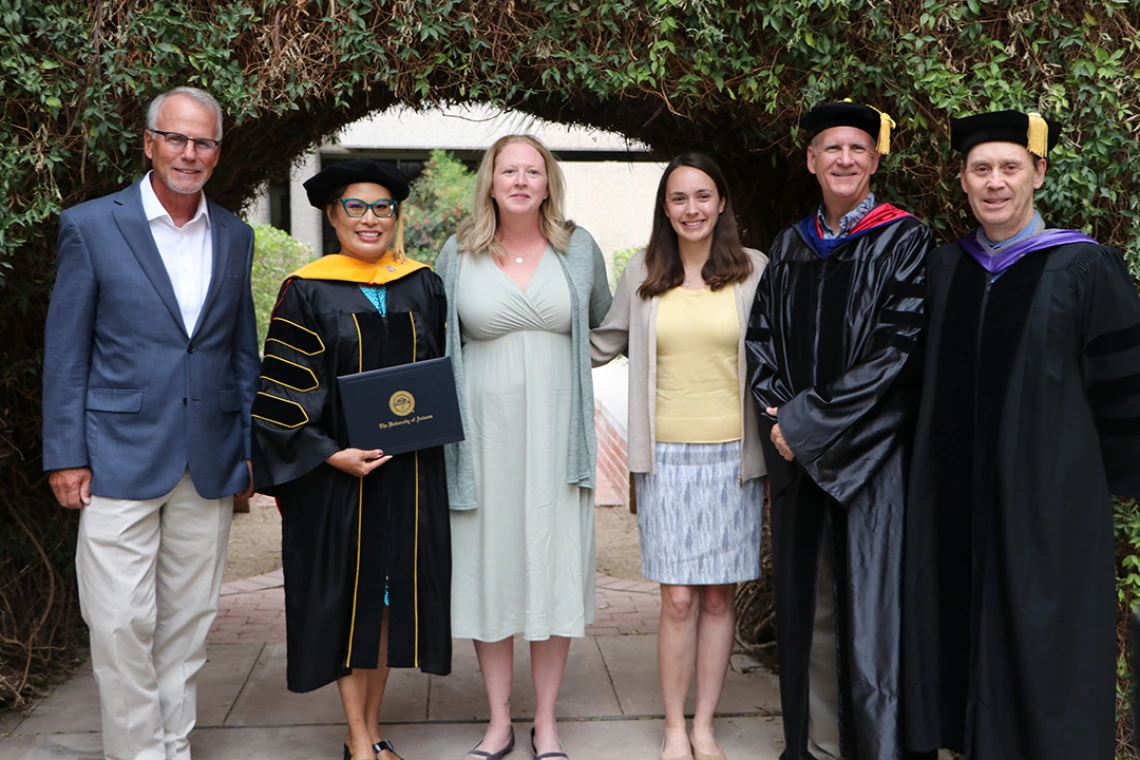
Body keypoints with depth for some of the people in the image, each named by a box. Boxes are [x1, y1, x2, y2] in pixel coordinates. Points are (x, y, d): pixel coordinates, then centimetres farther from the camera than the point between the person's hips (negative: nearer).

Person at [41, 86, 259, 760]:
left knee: (190, 621, 11)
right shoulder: (91, 225, -2)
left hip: (209, 466, 4)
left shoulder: (235, 237, 9)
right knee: (122, 623, -1)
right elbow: (65, 350, -2)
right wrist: (66, 455, -6)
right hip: (119, 459, -3)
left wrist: (250, 448, 9)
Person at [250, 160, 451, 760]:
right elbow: (283, 388, -6)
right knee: (348, 595, 3)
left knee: (391, 592, 9)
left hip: (410, 470, 3)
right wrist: (331, 455, -16)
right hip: (335, 471, -3)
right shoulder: (307, 292, -3)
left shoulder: (423, 286, 7)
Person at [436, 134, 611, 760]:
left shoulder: (578, 249, 4)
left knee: (555, 566, 3)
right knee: (489, 567, 5)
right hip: (484, 432, 0)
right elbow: (438, 340, 12)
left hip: (555, 433, 1)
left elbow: (600, 320, 22)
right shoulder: (458, 255, 3)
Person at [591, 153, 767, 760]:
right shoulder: (642, 274, 7)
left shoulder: (754, 270, 3)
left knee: (719, 595, 6)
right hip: (666, 457, 0)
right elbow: (601, 343, 15)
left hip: (732, 455, 0)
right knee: (678, 598, -1)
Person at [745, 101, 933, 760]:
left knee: (868, 600, -3)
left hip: (871, 451, -5)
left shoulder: (904, 241, -2)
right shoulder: (790, 247, 13)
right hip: (799, 453, 5)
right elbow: (762, 336, 13)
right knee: (808, 601, 9)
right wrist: (780, 410, -4)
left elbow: (898, 347, -11)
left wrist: (812, 421, -13)